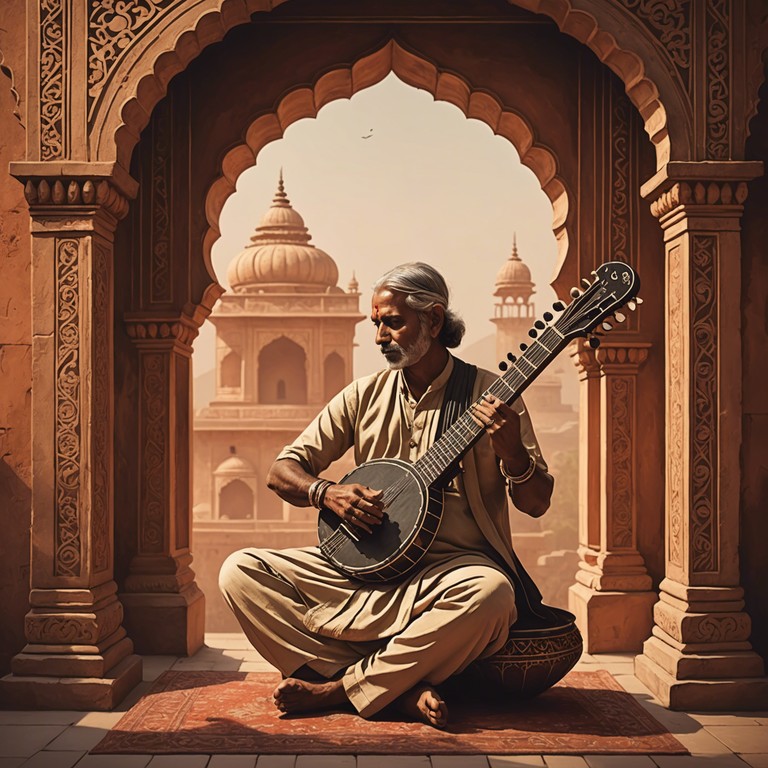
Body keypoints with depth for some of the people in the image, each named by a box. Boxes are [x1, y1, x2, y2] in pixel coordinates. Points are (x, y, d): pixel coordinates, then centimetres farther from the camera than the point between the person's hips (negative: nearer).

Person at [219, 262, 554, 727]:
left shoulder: (489, 396, 0)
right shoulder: (365, 396, 9)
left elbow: (536, 504, -1)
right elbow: (283, 471, 10)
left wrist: (511, 452, -21)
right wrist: (327, 492, -11)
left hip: (448, 566, -3)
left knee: (490, 593, -38)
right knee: (241, 572, -14)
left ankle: (340, 689, -18)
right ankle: (400, 689, -21)